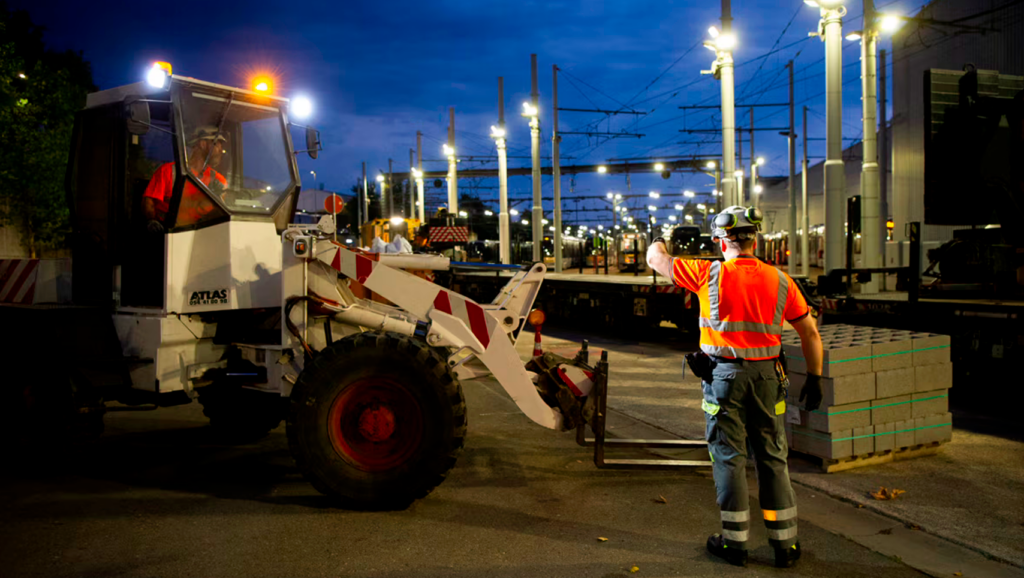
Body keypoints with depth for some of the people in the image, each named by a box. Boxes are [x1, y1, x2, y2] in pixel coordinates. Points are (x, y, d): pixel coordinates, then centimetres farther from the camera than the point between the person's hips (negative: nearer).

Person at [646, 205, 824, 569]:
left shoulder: (710, 274, -6)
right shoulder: (780, 281, 1)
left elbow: (656, 259, 6)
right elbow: (810, 332, 4)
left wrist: (659, 243, 29)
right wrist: (814, 377, 13)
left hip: (724, 376, -3)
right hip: (767, 376, 3)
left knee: (729, 458, 6)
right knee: (773, 459, 11)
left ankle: (734, 542, 14)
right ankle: (785, 544, 19)